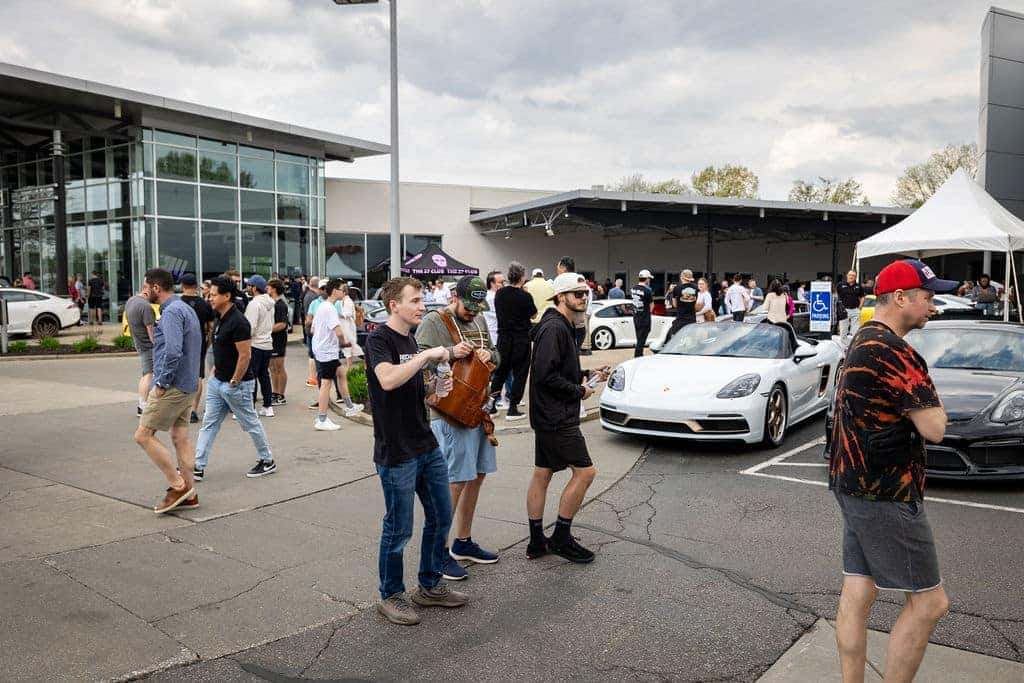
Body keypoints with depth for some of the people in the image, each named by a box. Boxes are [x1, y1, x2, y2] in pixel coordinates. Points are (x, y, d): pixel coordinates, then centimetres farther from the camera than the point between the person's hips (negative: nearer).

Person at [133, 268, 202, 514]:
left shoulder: (171, 312, -15)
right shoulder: (186, 309, 16)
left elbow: (173, 351, -28)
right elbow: (193, 348, 22)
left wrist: (162, 382, -18)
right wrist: (194, 376, 17)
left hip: (172, 386, -10)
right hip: (187, 385, 10)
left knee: (143, 435, -3)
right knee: (181, 437, 11)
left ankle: (177, 485, 0)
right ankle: (188, 493, 15)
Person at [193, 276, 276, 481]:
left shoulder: (238, 322, -21)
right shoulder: (221, 318, 8)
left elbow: (245, 355, -23)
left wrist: (234, 382, -19)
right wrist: (215, 368, 14)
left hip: (236, 384, -9)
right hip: (217, 381, 9)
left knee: (251, 424, 5)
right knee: (209, 424, 8)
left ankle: (268, 462, 21)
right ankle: (198, 468, 12)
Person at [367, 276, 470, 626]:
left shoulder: (410, 341, 13)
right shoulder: (379, 339, -13)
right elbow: (388, 380, -33)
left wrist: (434, 388, 3)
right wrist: (429, 355, -26)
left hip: (426, 445, 9)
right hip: (396, 452, -9)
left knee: (441, 517, 16)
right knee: (398, 528, 3)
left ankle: (431, 586, 32)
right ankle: (391, 596, 22)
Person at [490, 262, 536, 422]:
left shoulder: (499, 294, -1)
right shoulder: (525, 296, -14)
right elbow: (533, 314, 1)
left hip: (503, 338, 4)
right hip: (521, 339, -4)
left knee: (500, 373, 16)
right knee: (520, 374, 6)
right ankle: (512, 409, 6)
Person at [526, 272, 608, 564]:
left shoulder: (562, 326, 16)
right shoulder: (555, 328, -17)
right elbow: (545, 374, -25)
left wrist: (585, 375, 9)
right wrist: (579, 391, -15)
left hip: (548, 416, 10)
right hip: (557, 417, -10)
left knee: (542, 474, 12)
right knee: (585, 471, -4)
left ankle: (537, 542, 20)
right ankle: (560, 538, 6)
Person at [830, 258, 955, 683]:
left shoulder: (862, 342, 13)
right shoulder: (894, 352, -19)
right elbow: (934, 428, -19)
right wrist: (931, 396, -2)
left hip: (856, 486, 10)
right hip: (885, 494, -10)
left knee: (857, 593, 12)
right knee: (929, 602, 1)